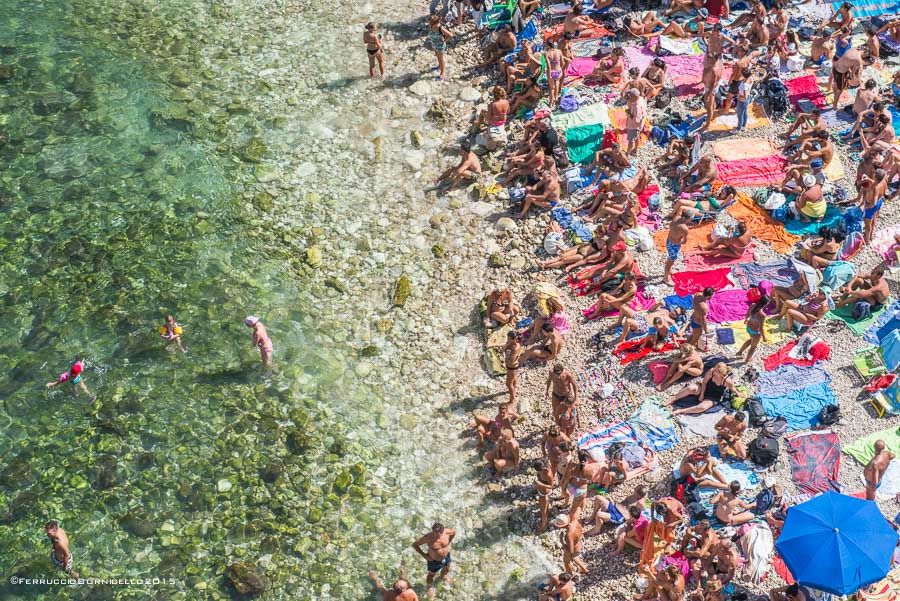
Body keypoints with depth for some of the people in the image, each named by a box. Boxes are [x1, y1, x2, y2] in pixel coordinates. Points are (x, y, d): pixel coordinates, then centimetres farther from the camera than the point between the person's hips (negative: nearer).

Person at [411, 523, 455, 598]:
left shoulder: (447, 532, -31)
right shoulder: (428, 538, -39)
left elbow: (454, 532, -5)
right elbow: (415, 545, -26)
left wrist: (449, 543, -4)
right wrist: (424, 555, -21)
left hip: (446, 556, 4)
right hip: (434, 560, -3)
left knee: (447, 569, 34)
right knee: (432, 574, 25)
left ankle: (444, 576, 70)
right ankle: (430, 587, 57)